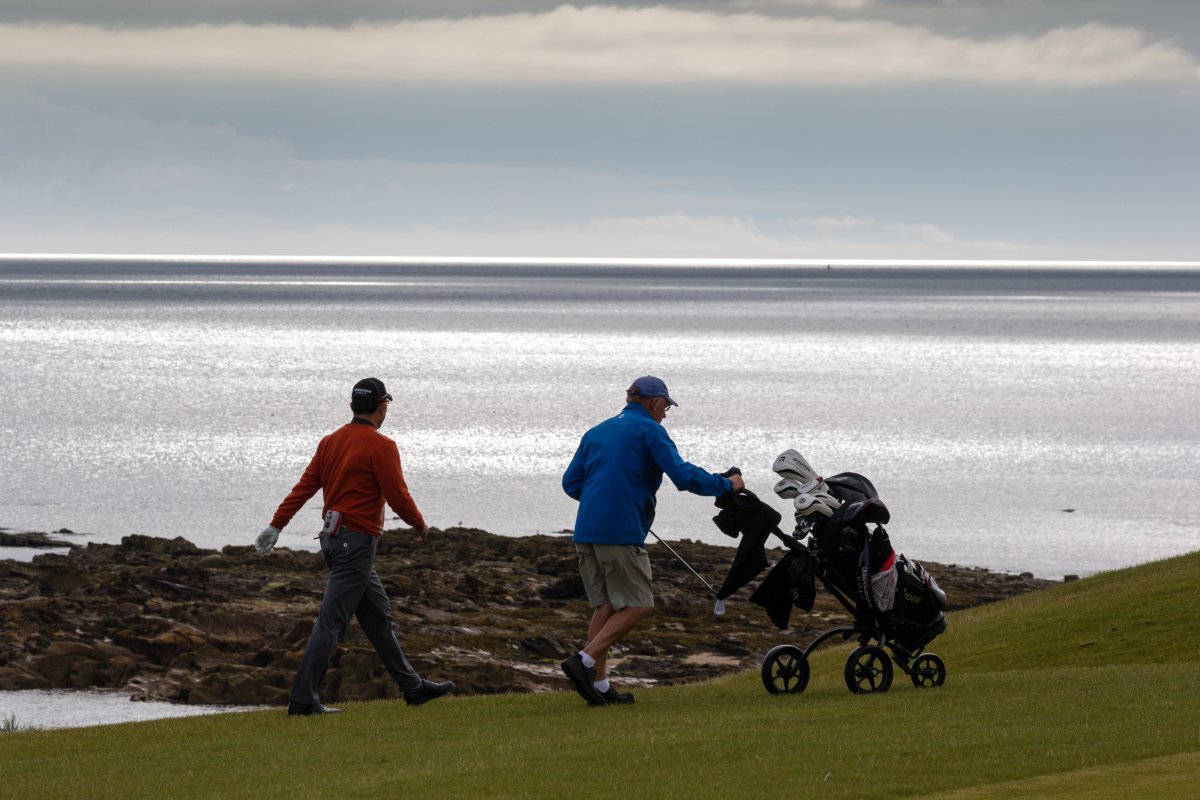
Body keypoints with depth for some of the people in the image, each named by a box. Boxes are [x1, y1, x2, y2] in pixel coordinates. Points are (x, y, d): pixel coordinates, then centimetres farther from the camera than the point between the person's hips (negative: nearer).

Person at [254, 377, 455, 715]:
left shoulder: (331, 441, 9)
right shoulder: (381, 446, -14)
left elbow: (304, 486, 8)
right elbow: (398, 497, -15)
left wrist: (276, 525, 9)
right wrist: (421, 526, 2)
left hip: (333, 536, 9)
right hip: (357, 542, -9)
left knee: (379, 617, 17)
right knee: (331, 622, -9)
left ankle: (412, 686, 26)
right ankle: (303, 699, -10)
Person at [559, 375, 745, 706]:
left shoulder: (596, 433, 20)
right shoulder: (649, 430, -1)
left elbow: (571, 482, 18)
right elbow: (684, 476, -9)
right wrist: (726, 485, 3)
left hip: (586, 531, 8)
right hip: (622, 532, -8)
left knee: (605, 605, 11)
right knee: (637, 605, -3)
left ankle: (600, 684, 6)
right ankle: (585, 661, -15)